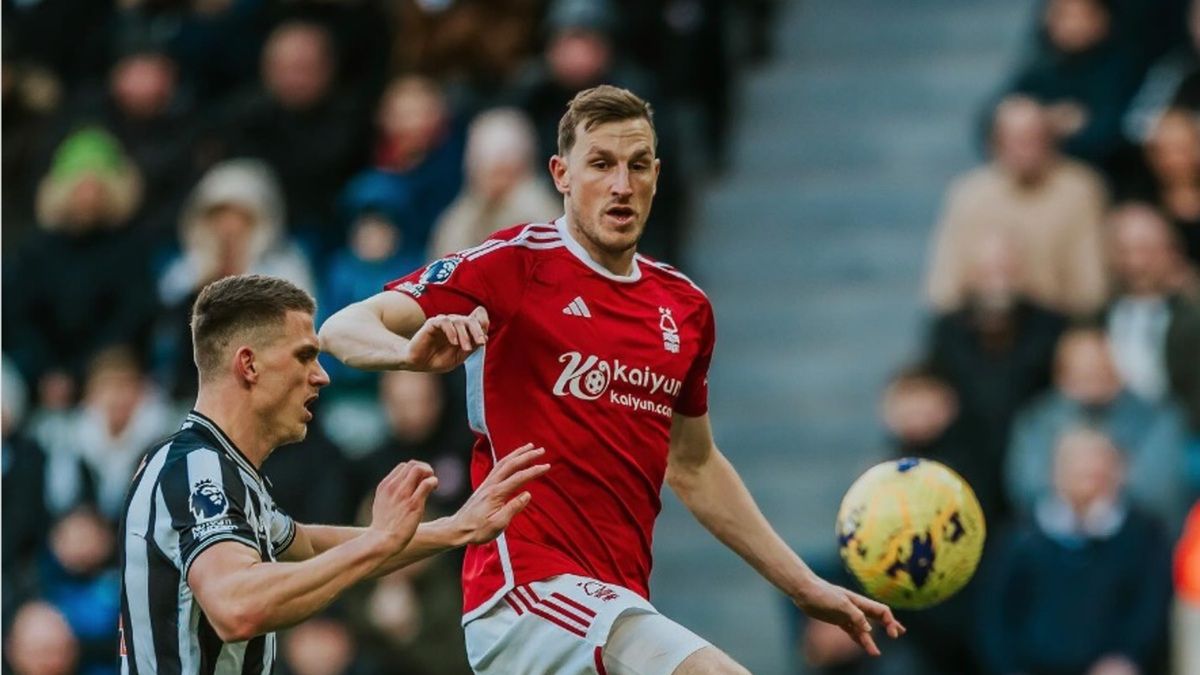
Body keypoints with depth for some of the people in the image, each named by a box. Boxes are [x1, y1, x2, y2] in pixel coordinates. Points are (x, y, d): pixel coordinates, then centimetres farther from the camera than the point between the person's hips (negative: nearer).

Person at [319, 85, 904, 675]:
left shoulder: (686, 309, 16)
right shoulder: (515, 263, -4)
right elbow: (342, 330, -8)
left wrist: (805, 588, 27)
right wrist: (415, 351, -31)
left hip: (618, 612, 8)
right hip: (526, 585, -8)